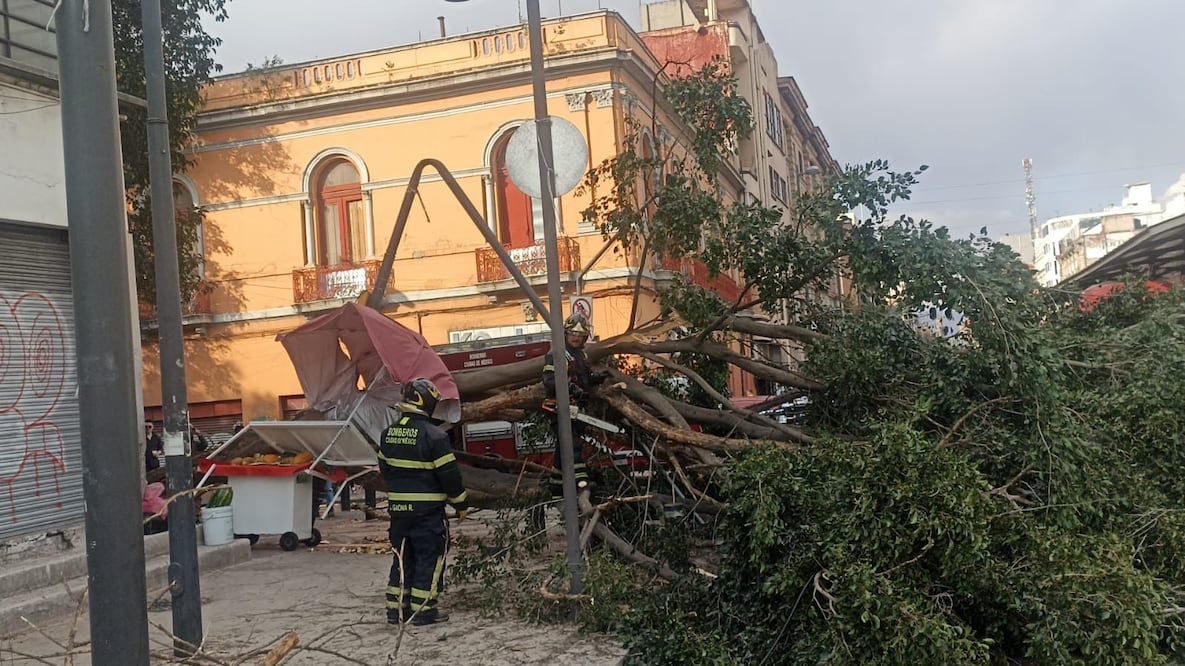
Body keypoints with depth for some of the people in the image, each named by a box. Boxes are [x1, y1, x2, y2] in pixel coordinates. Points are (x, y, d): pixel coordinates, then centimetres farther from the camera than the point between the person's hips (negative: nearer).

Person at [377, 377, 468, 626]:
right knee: (430, 557, 3)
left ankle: (396, 607, 18)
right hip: (428, 510, -6)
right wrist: (461, 504, -2)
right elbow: (449, 473, -13)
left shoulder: (388, 433, 5)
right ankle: (423, 608, 5)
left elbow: (384, 468, 15)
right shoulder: (434, 435, -16)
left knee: (402, 557, 16)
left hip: (398, 507, 6)